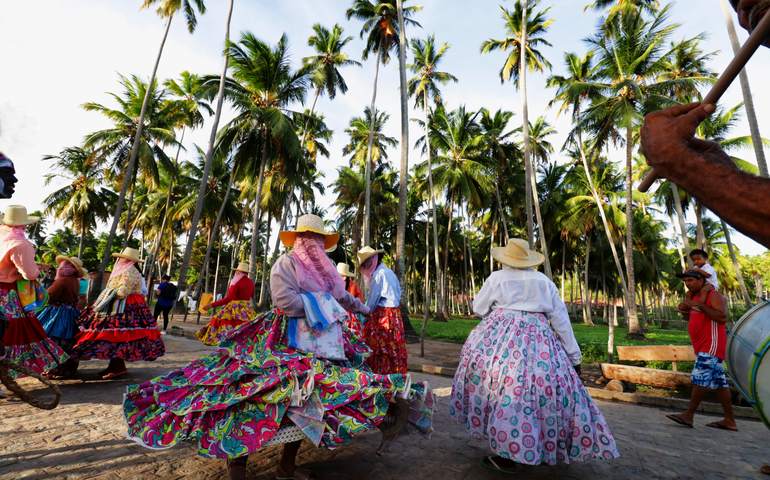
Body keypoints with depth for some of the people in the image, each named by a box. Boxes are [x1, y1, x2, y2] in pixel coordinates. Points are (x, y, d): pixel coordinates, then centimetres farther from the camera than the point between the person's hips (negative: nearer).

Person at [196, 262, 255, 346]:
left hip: (235, 309, -6)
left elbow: (228, 299, -21)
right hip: (247, 310, 6)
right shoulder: (251, 282, 5)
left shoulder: (236, 282, -12)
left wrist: (212, 305, -20)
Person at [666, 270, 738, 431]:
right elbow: (693, 319, 26)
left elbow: (722, 317, -23)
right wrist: (684, 310, 7)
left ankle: (689, 415, -11)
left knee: (700, 377, -12)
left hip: (712, 344, -10)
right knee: (719, 381, 11)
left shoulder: (714, 295, -10)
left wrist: (700, 305, -24)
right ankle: (729, 421, 16)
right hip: (703, 346, 10)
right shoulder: (694, 297, 17)